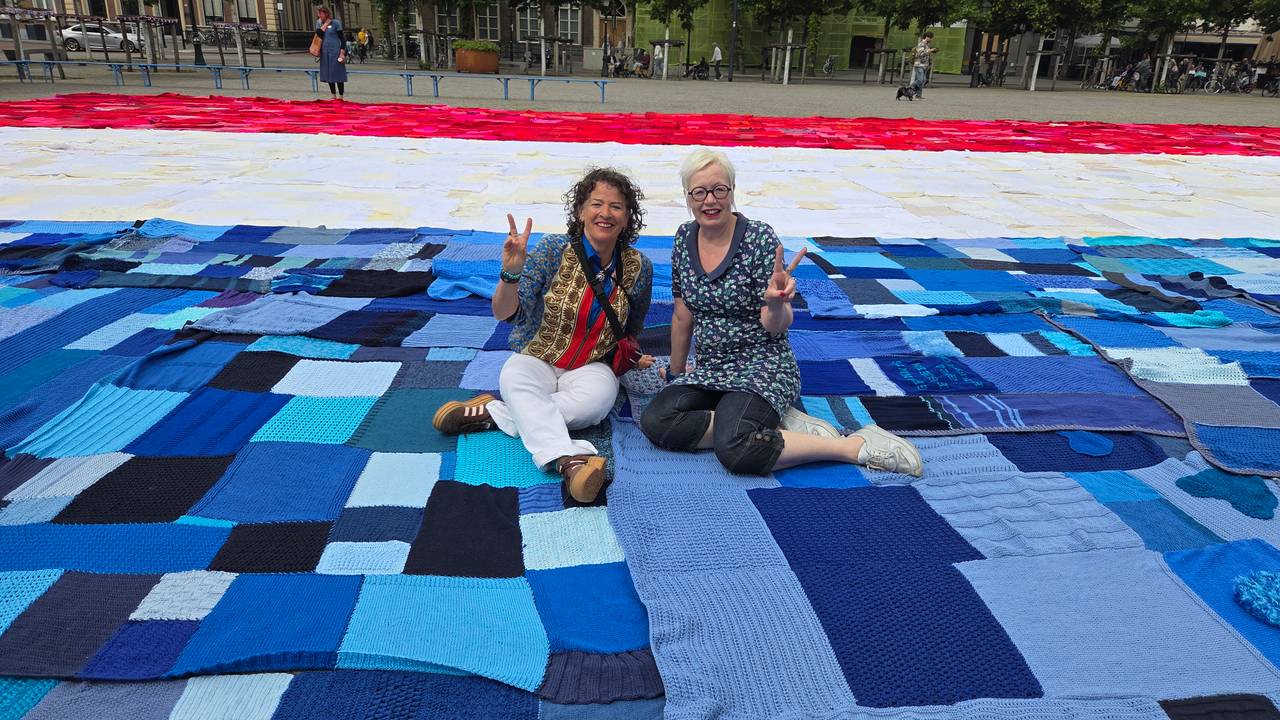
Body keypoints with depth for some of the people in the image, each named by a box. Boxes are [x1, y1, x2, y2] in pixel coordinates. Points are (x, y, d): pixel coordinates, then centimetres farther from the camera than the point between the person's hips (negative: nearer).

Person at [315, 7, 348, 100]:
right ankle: (333, 97, 19)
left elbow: (341, 38, -5)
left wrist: (342, 52, -14)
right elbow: (318, 34, -5)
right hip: (325, 52, 6)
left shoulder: (335, 22, -3)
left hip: (335, 52, -6)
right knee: (328, 75, 9)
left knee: (338, 75, -4)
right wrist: (325, 24, -6)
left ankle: (340, 97, 2)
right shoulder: (319, 23, 12)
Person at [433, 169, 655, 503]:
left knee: (598, 397, -35)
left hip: (592, 367, 1)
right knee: (517, 380, -37)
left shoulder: (639, 268, -3)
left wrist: (630, 357, 2)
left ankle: (493, 414, -26)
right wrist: (511, 273, -35)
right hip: (535, 359, -1)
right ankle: (568, 460, -57)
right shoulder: (553, 249, -10)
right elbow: (505, 314, -18)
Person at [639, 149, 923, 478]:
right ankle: (775, 421, -10)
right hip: (710, 369, 6)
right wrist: (676, 371, 22)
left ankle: (856, 446, -15)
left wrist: (775, 304, -34)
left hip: (763, 366, -6)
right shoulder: (684, 239, 4)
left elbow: (776, 327, -11)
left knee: (732, 448, -33)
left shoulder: (759, 238, -12)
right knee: (654, 422, -23)